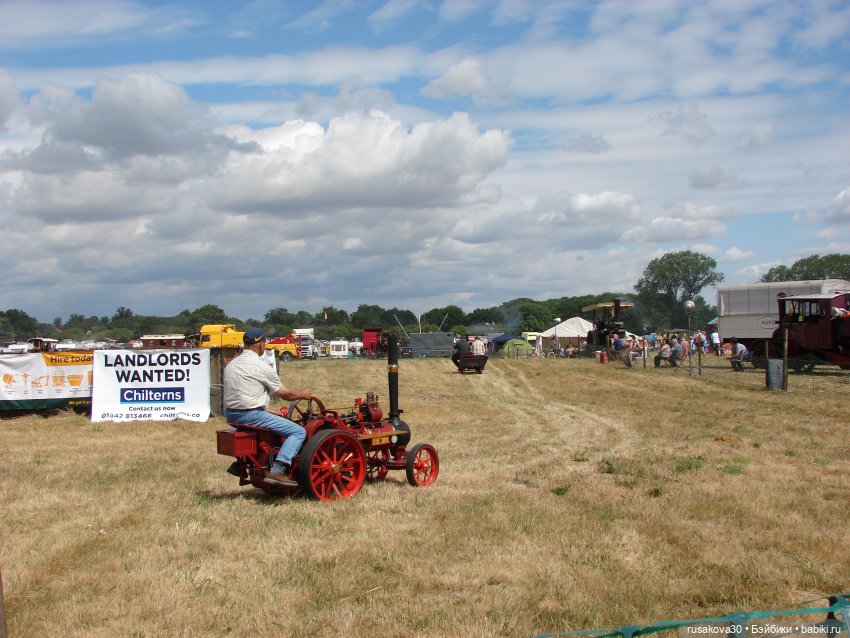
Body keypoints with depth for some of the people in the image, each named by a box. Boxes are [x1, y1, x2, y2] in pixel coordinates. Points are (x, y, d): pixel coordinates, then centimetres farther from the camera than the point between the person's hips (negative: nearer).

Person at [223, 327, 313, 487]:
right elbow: (286, 394, -2)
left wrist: (268, 411, 23)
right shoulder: (261, 368, -10)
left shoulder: (231, 365, 14)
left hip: (231, 415, 9)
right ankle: (277, 471, -23)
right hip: (251, 415, -9)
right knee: (298, 432, -9)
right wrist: (303, 394, 17)